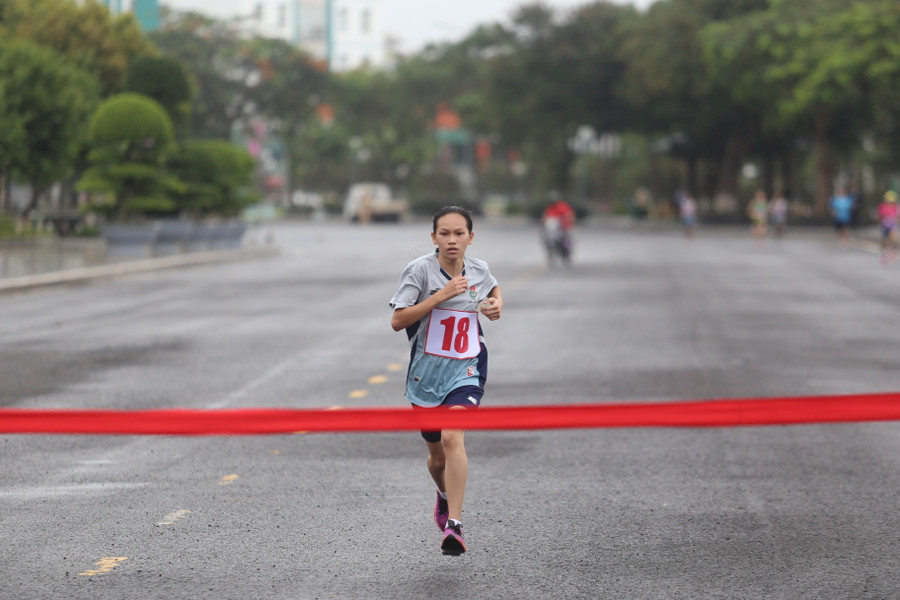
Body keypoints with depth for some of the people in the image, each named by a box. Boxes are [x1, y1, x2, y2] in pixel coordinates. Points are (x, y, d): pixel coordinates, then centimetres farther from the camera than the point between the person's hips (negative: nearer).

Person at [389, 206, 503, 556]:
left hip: (465, 371, 0)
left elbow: (493, 289, 28)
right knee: (437, 454, 14)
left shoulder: (479, 270, 2)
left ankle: (454, 525, -29)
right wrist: (440, 296, -23)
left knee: (452, 438, -25)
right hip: (426, 372, 0)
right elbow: (397, 321, -17)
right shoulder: (421, 270, -10)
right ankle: (444, 496, 50)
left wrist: (496, 306, 5)